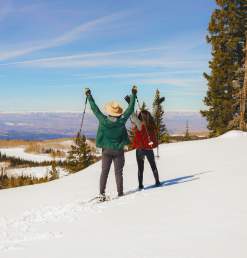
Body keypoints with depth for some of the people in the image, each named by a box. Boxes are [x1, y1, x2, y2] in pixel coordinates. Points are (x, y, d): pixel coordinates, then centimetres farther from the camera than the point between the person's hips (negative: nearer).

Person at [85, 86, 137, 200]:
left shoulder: (103, 120, -14)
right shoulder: (121, 121, -16)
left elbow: (94, 108, -4)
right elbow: (130, 109, -8)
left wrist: (89, 96, 6)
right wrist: (133, 94, 0)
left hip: (106, 150, 1)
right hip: (118, 150, -1)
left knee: (104, 171, 10)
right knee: (118, 172, 6)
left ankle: (102, 194, 8)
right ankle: (120, 193, 8)